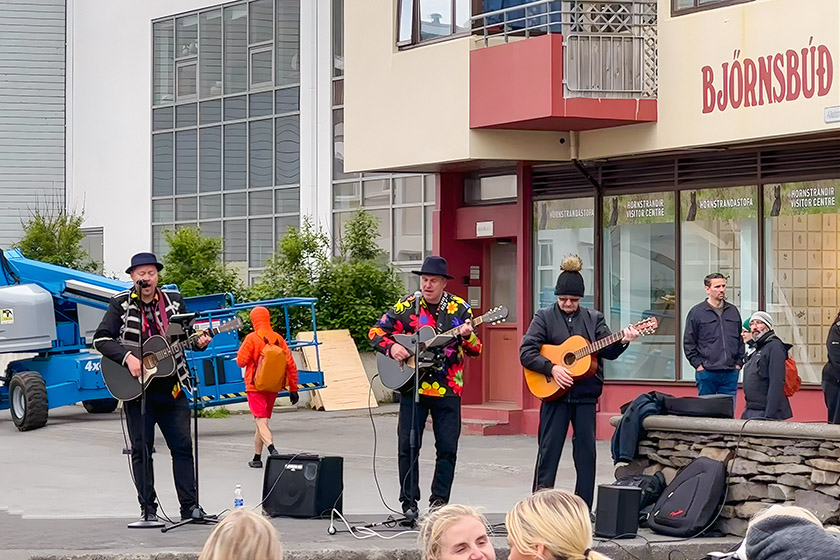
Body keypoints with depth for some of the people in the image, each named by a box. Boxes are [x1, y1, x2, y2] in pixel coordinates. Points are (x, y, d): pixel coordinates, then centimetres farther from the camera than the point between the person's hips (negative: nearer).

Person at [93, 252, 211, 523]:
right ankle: (148, 509, 10)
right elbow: (100, 339, -5)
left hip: (171, 387, 2)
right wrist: (127, 358, -18)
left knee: (183, 446, 0)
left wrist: (199, 341, -5)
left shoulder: (174, 301, 7)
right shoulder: (121, 304, -1)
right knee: (141, 450, 3)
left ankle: (189, 505, 6)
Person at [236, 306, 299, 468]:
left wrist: (241, 348, 12)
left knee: (261, 421, -9)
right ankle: (257, 458, 22)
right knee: (262, 421, 16)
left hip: (255, 387, -5)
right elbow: (290, 364, 3)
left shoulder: (252, 339, -10)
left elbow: (241, 361, -9)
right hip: (273, 388, 5)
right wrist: (293, 389, 9)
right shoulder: (278, 339, 4)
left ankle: (272, 449, -33)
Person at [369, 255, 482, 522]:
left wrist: (466, 336, -22)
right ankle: (409, 502, 9)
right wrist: (391, 347, -11)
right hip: (412, 387, 0)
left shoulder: (460, 309, 2)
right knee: (408, 446, 0)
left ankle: (439, 500, 13)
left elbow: (475, 350, 0)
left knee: (447, 448, 1)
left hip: (448, 390, 0)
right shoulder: (405, 307, 3)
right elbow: (376, 332, 7)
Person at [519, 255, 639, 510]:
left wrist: (623, 342, -19)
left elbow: (608, 351, 1)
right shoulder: (545, 317, 1)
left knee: (586, 451, 4)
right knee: (548, 450, -1)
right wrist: (552, 368, -18)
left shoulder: (594, 319, 9)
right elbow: (526, 352, -6)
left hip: (585, 394, 2)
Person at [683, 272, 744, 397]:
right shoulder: (696, 312, -1)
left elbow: (741, 339, 18)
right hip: (706, 373, -4)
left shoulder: (733, 311, 12)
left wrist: (739, 362, 8)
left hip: (731, 372, 4)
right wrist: (698, 364, -7)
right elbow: (688, 343, -1)